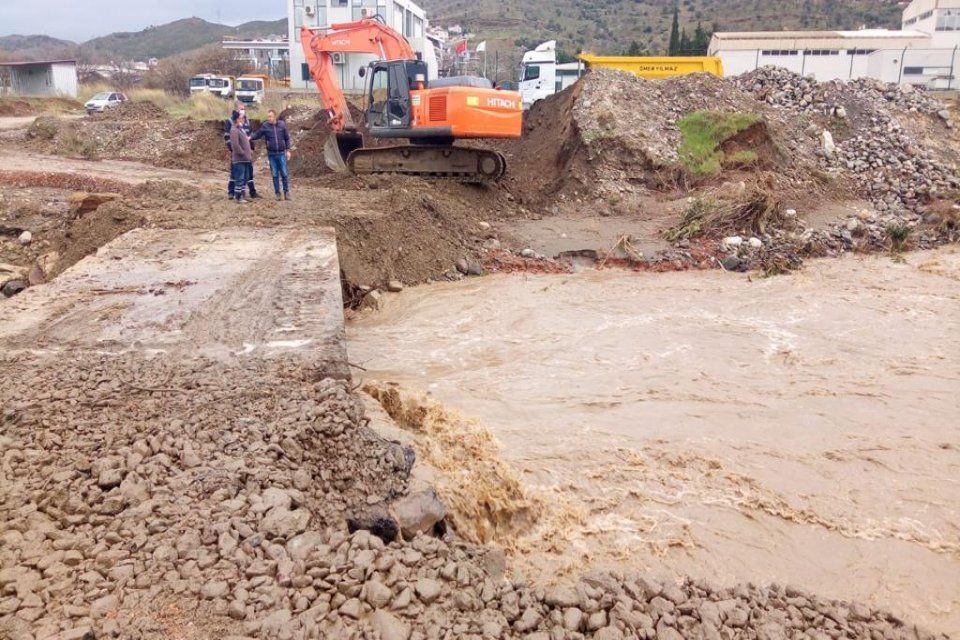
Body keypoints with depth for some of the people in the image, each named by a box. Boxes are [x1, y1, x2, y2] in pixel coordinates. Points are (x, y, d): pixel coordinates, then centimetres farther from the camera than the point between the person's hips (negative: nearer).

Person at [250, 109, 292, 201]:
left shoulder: (282, 124, 0)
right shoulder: (265, 126, -1)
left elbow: (287, 138, 5)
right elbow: (257, 134, 3)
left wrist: (288, 150, 2)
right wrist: (250, 138, -17)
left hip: (281, 153, 0)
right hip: (271, 154, 0)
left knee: (284, 173, 1)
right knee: (275, 175, 5)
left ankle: (286, 192, 11)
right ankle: (277, 193, 13)